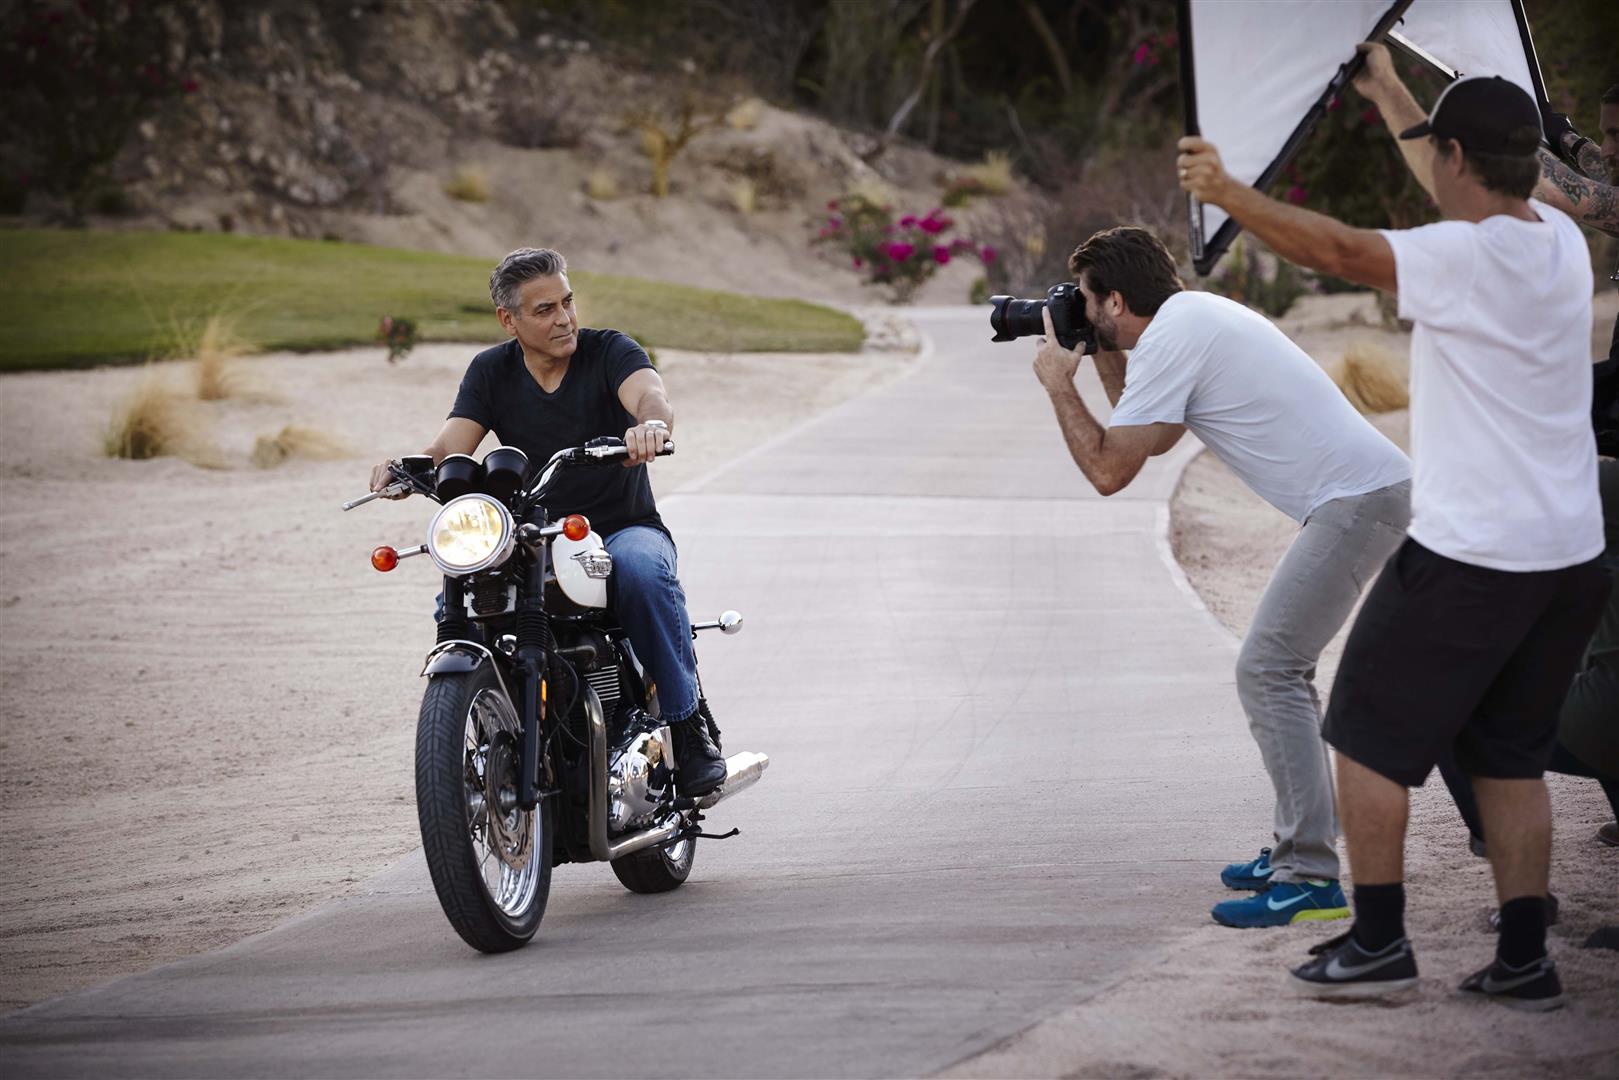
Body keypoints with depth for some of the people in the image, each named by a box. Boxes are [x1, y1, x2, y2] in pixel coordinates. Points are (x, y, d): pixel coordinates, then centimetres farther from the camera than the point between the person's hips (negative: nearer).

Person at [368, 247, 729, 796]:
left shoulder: (609, 351, -6)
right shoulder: (490, 372, 4)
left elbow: (652, 395, -28)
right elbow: (448, 450, -7)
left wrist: (651, 424, -54)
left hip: (624, 529, -3)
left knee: (641, 569, -38)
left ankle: (690, 724, -28)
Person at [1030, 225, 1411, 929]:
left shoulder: (1170, 339, -11)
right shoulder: (1196, 317, 20)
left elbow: (1108, 469, -11)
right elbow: (1152, 436, 34)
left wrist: (1059, 383, 1)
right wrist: (1106, 360, 26)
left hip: (1355, 500, -10)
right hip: (1377, 486, 10)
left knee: (1267, 670, -12)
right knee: (1279, 668, 18)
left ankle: (1309, 877, -16)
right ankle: (1298, 847, 21)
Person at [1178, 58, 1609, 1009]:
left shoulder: (1465, 258, -16)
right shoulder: (1562, 241, 8)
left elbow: (1338, 249, -21)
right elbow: (1472, 190, 26)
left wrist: (1228, 193, -12)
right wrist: (1388, 93, 38)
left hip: (1468, 557, -8)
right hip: (1571, 553, 8)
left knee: (1371, 737, 6)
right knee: (1512, 757, 16)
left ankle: (1379, 941, 6)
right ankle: (1524, 959, 13)